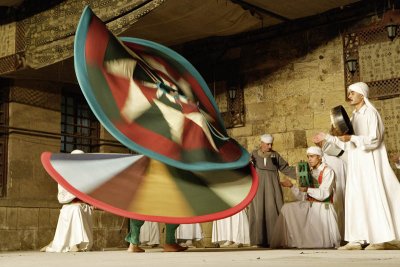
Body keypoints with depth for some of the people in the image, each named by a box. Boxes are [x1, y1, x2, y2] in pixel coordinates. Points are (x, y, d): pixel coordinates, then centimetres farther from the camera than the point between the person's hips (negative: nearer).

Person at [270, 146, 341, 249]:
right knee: (287, 208, -12)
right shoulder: (310, 172, 14)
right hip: (309, 206, 7)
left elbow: (324, 194, -17)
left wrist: (307, 189, -28)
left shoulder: (327, 171, -6)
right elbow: (304, 197, 10)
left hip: (322, 208, -6)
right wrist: (291, 186, -1)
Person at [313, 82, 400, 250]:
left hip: (370, 163, -8)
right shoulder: (354, 117, 18)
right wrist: (327, 138, 18)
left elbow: (374, 140, -16)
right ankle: (357, 240, 2)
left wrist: (352, 138, -26)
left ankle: (383, 239, -5)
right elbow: (348, 145, 21)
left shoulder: (371, 113, -6)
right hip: (356, 164, 8)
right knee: (356, 199, 2)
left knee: (374, 197, -8)